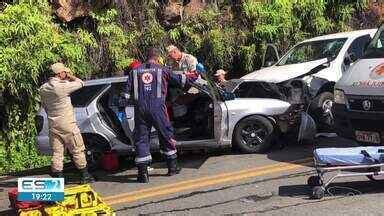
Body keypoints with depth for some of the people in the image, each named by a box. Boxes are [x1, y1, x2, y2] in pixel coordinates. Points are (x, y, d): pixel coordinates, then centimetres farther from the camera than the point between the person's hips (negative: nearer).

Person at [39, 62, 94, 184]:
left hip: (52, 124, 7)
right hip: (67, 124, -6)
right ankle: (85, 176, 12)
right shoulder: (63, 86, -17)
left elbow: (44, 105, 15)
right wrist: (70, 76, 9)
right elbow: (80, 83, -6)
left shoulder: (43, 88, 6)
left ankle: (57, 177, 8)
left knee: (57, 152, 9)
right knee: (78, 150, 5)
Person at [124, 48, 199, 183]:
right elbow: (179, 79, 15)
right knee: (166, 136, 14)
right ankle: (172, 167, 22)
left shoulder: (135, 71, 13)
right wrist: (193, 76, 30)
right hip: (157, 107, -1)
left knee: (141, 138, 5)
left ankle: (143, 173, 0)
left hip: (140, 108, 2)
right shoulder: (162, 70, 7)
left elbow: (127, 92, 11)